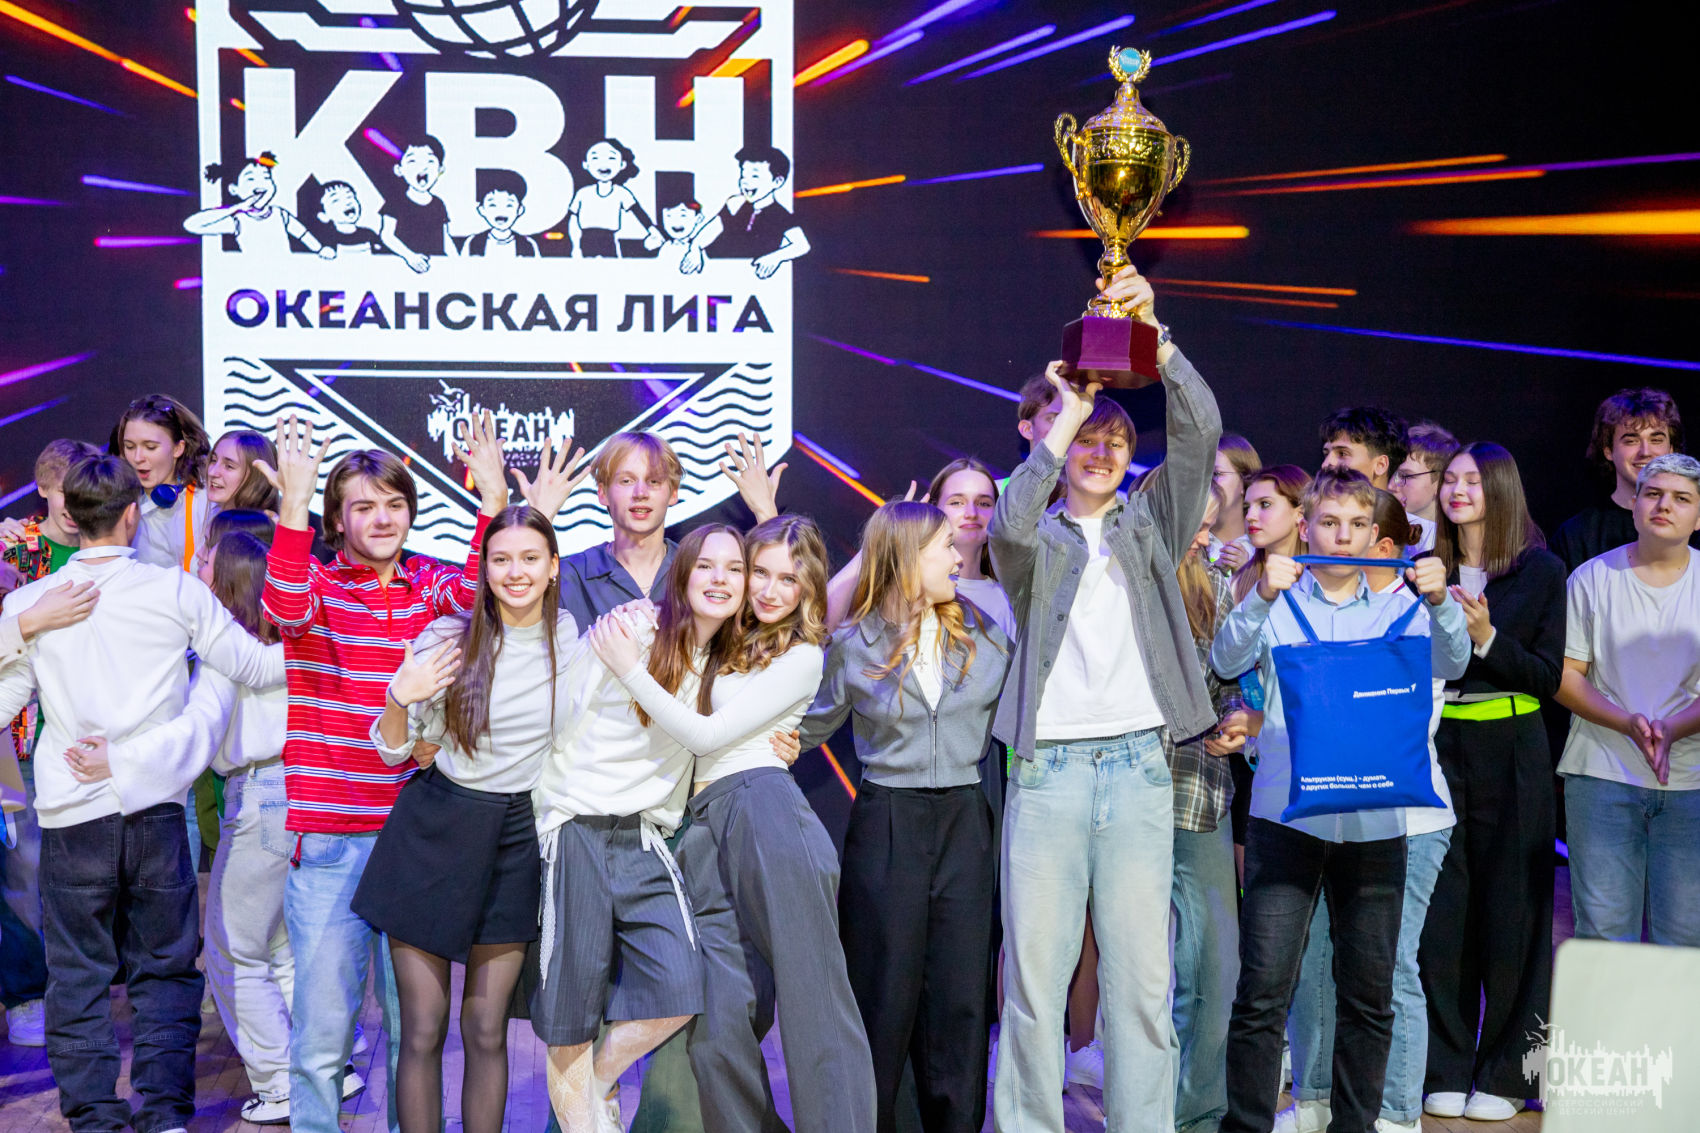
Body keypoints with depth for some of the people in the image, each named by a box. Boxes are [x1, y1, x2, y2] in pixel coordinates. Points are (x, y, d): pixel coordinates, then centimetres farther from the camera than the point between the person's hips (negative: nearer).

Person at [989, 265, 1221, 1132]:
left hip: (1138, 764, 2)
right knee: (1035, 970, -1)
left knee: (1141, 975, 2)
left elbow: (1200, 429, 2)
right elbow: (1009, 521, -14)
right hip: (1047, 768, -1)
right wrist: (1068, 412, -13)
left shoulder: (1149, 525, 15)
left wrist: (1152, 335, -10)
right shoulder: (1036, 540, 11)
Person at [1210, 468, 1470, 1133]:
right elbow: (1227, 660, -9)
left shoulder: (1398, 610, 12)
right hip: (1286, 817, -2)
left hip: (1374, 823, 2)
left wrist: (1440, 601, -22)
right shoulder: (1279, 606, 8)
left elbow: (1450, 664, -4)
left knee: (1368, 992, 7)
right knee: (1263, 988, -7)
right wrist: (1261, 597, -24)